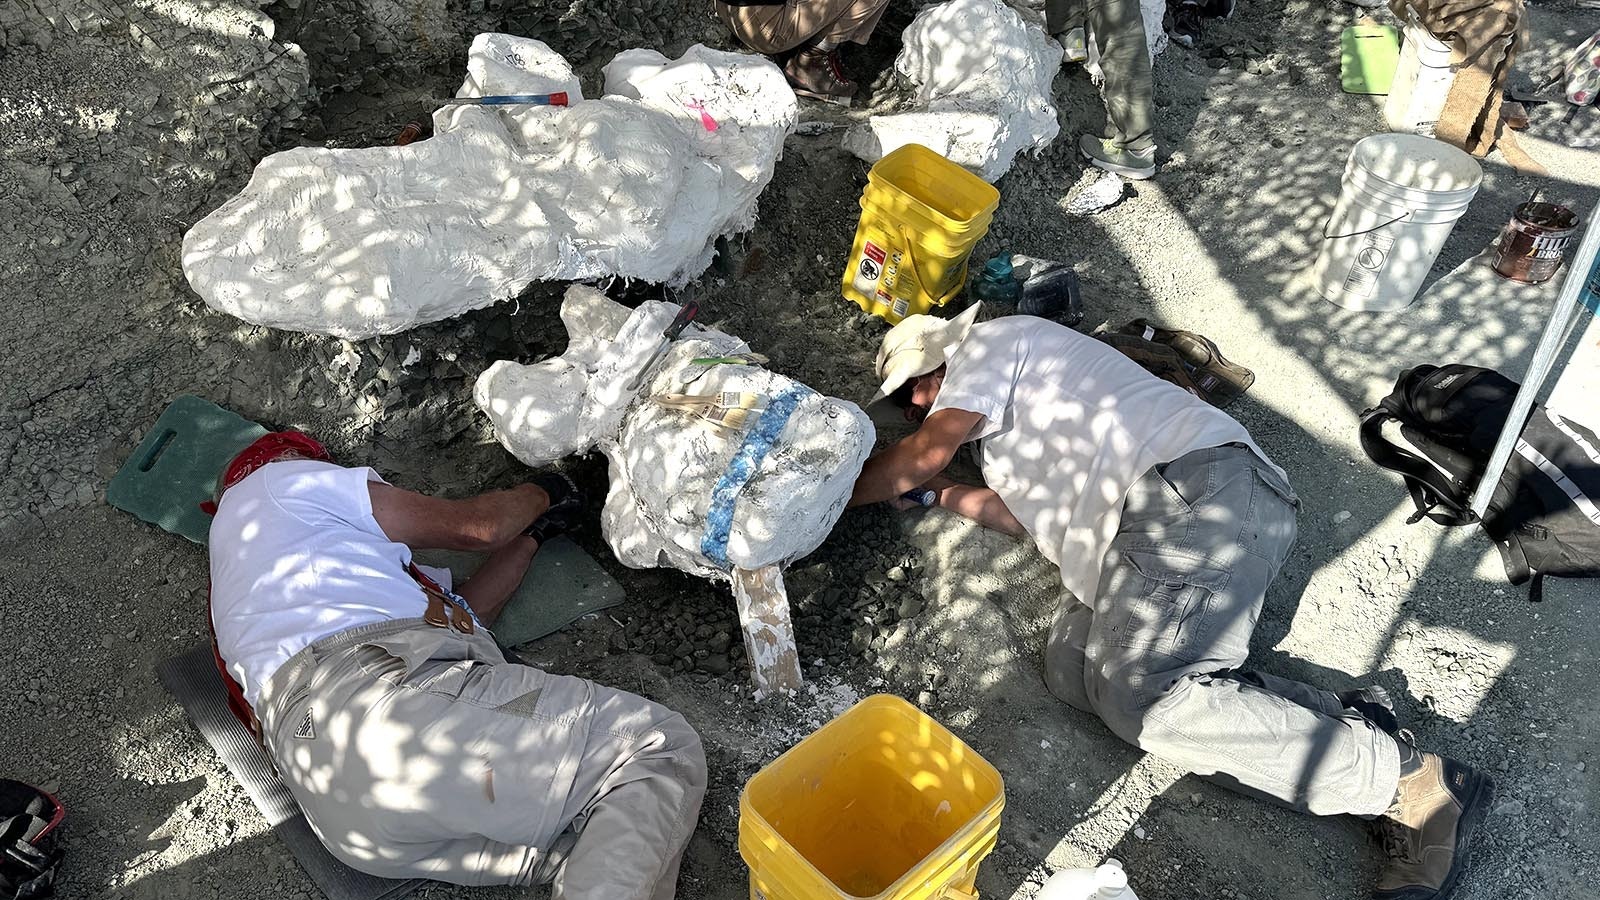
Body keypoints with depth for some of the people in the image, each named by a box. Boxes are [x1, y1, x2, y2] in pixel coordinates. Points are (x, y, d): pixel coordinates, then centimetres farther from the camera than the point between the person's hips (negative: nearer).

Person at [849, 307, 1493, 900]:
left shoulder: (994, 339, 9)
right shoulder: (1014, 405, 37)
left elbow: (923, 455, -1)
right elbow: (1027, 515, 27)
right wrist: (938, 493, 32)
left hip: (1198, 486, -10)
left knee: (1143, 698, -25)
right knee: (1075, 667, -8)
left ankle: (1414, 783, -18)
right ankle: (1348, 719, -11)